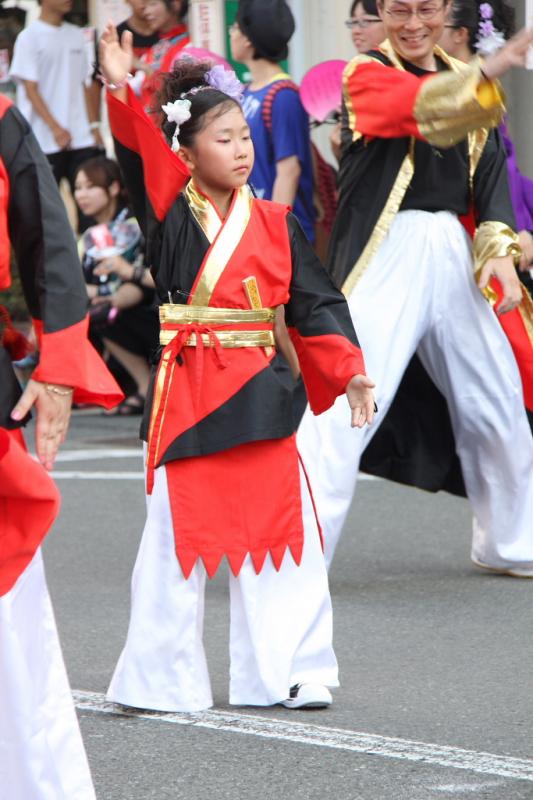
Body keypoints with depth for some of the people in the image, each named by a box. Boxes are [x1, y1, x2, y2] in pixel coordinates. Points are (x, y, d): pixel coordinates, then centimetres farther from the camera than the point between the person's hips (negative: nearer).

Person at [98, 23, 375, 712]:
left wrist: (347, 371, -2)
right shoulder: (170, 212, -1)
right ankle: (163, 678, 13)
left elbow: (315, 304, 7)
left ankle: (289, 673, 14)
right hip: (186, 391, -2)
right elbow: (139, 154, -16)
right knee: (178, 536, 2)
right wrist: (121, 92, -31)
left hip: (260, 395, 2)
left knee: (279, 528, 4)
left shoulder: (275, 224, 6)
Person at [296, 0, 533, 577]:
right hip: (383, 256, -6)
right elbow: (422, 107, -25)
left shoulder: (464, 80, 15)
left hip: (451, 257, 6)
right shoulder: (366, 74, -4)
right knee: (342, 404, -14)